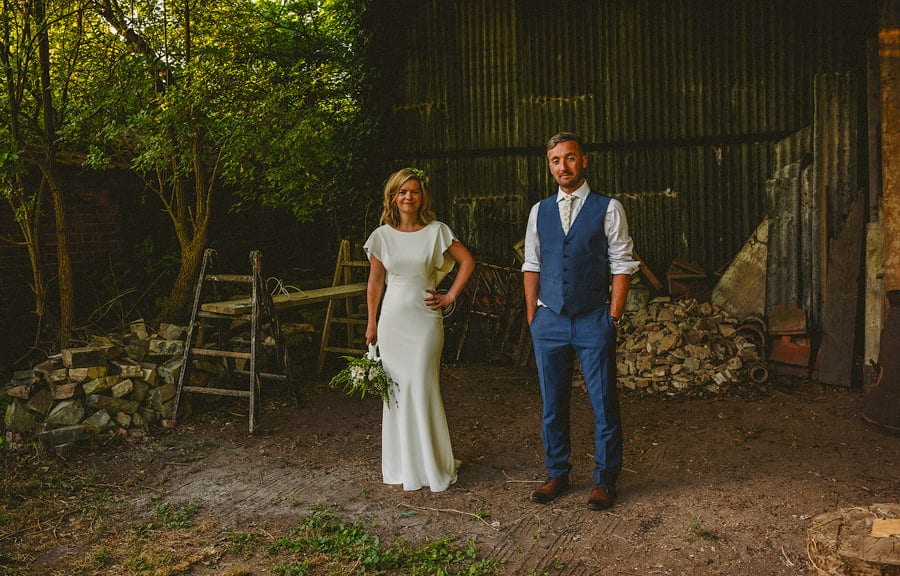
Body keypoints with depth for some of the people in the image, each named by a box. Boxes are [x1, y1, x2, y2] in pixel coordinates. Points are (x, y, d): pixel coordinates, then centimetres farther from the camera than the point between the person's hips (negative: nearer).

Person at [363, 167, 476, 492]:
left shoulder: (436, 231, -1)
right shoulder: (382, 236, 4)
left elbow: (467, 261, 3)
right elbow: (375, 283, 8)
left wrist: (450, 296, -2)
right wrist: (371, 324, 8)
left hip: (425, 319, -2)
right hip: (392, 319, 2)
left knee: (423, 387, -3)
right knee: (396, 389, 6)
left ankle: (432, 465, 12)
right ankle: (402, 465, 19)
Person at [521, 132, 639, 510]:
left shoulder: (608, 209, -2)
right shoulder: (539, 211, 9)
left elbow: (621, 266, -3)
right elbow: (531, 267, 10)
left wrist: (613, 318, -8)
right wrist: (532, 318, 6)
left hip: (593, 320, -3)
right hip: (549, 321, 3)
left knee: (604, 404, 4)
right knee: (552, 404, 11)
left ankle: (605, 479, 20)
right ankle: (557, 474, 27)